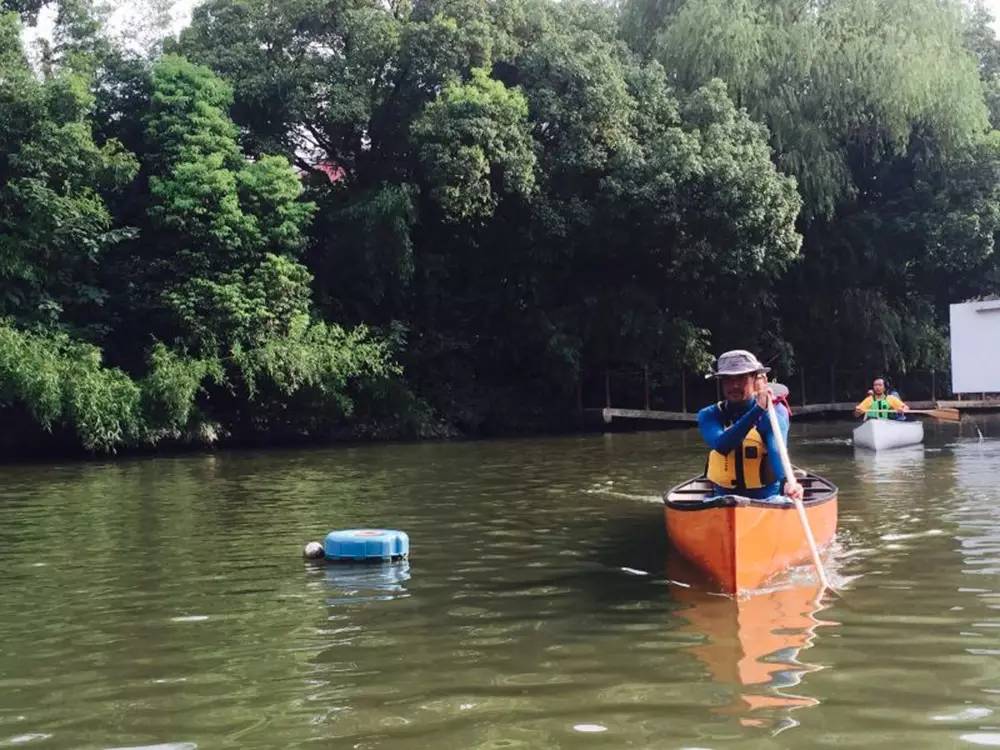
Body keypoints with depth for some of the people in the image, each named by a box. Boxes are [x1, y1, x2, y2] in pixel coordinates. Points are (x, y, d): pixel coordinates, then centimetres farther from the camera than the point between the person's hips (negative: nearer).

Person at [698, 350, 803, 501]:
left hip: (767, 498, -1)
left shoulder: (775, 412, -5)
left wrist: (787, 481, -45)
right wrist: (757, 412, -30)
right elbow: (721, 446, -22)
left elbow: (776, 450, -24)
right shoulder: (709, 415, 0)